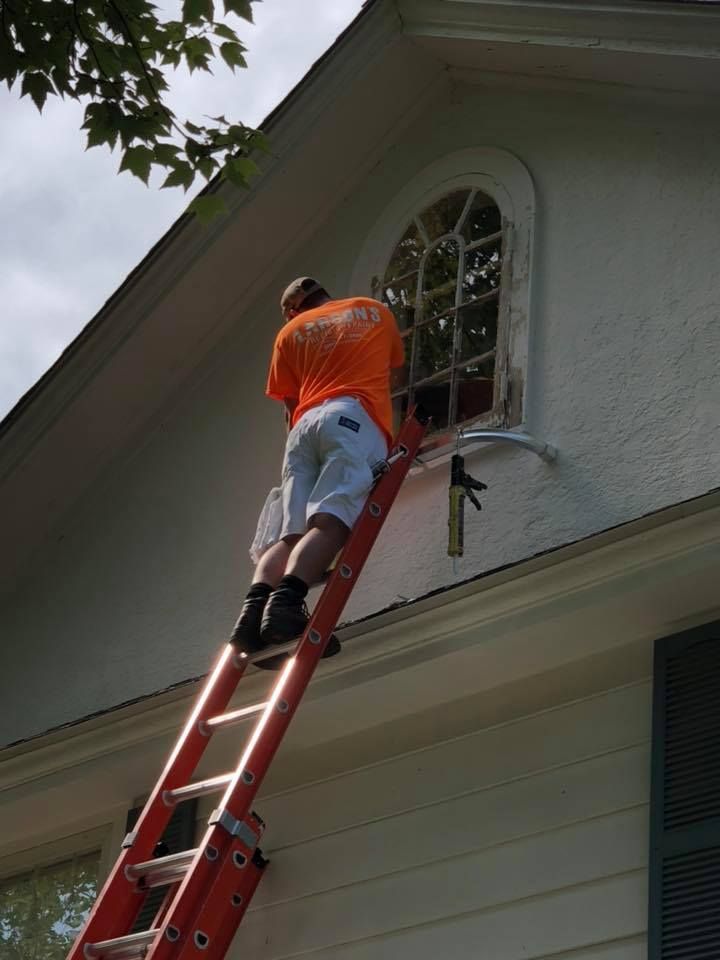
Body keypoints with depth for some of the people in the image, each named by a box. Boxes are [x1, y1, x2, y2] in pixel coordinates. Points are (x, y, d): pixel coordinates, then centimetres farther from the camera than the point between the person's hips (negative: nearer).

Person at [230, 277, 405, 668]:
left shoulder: (291, 332, 27)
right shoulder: (376, 311, 30)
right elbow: (392, 368, 44)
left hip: (305, 424, 2)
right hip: (355, 419, -2)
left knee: (292, 532, -6)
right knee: (330, 523, -21)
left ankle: (256, 602, -33)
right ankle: (286, 602, -45)